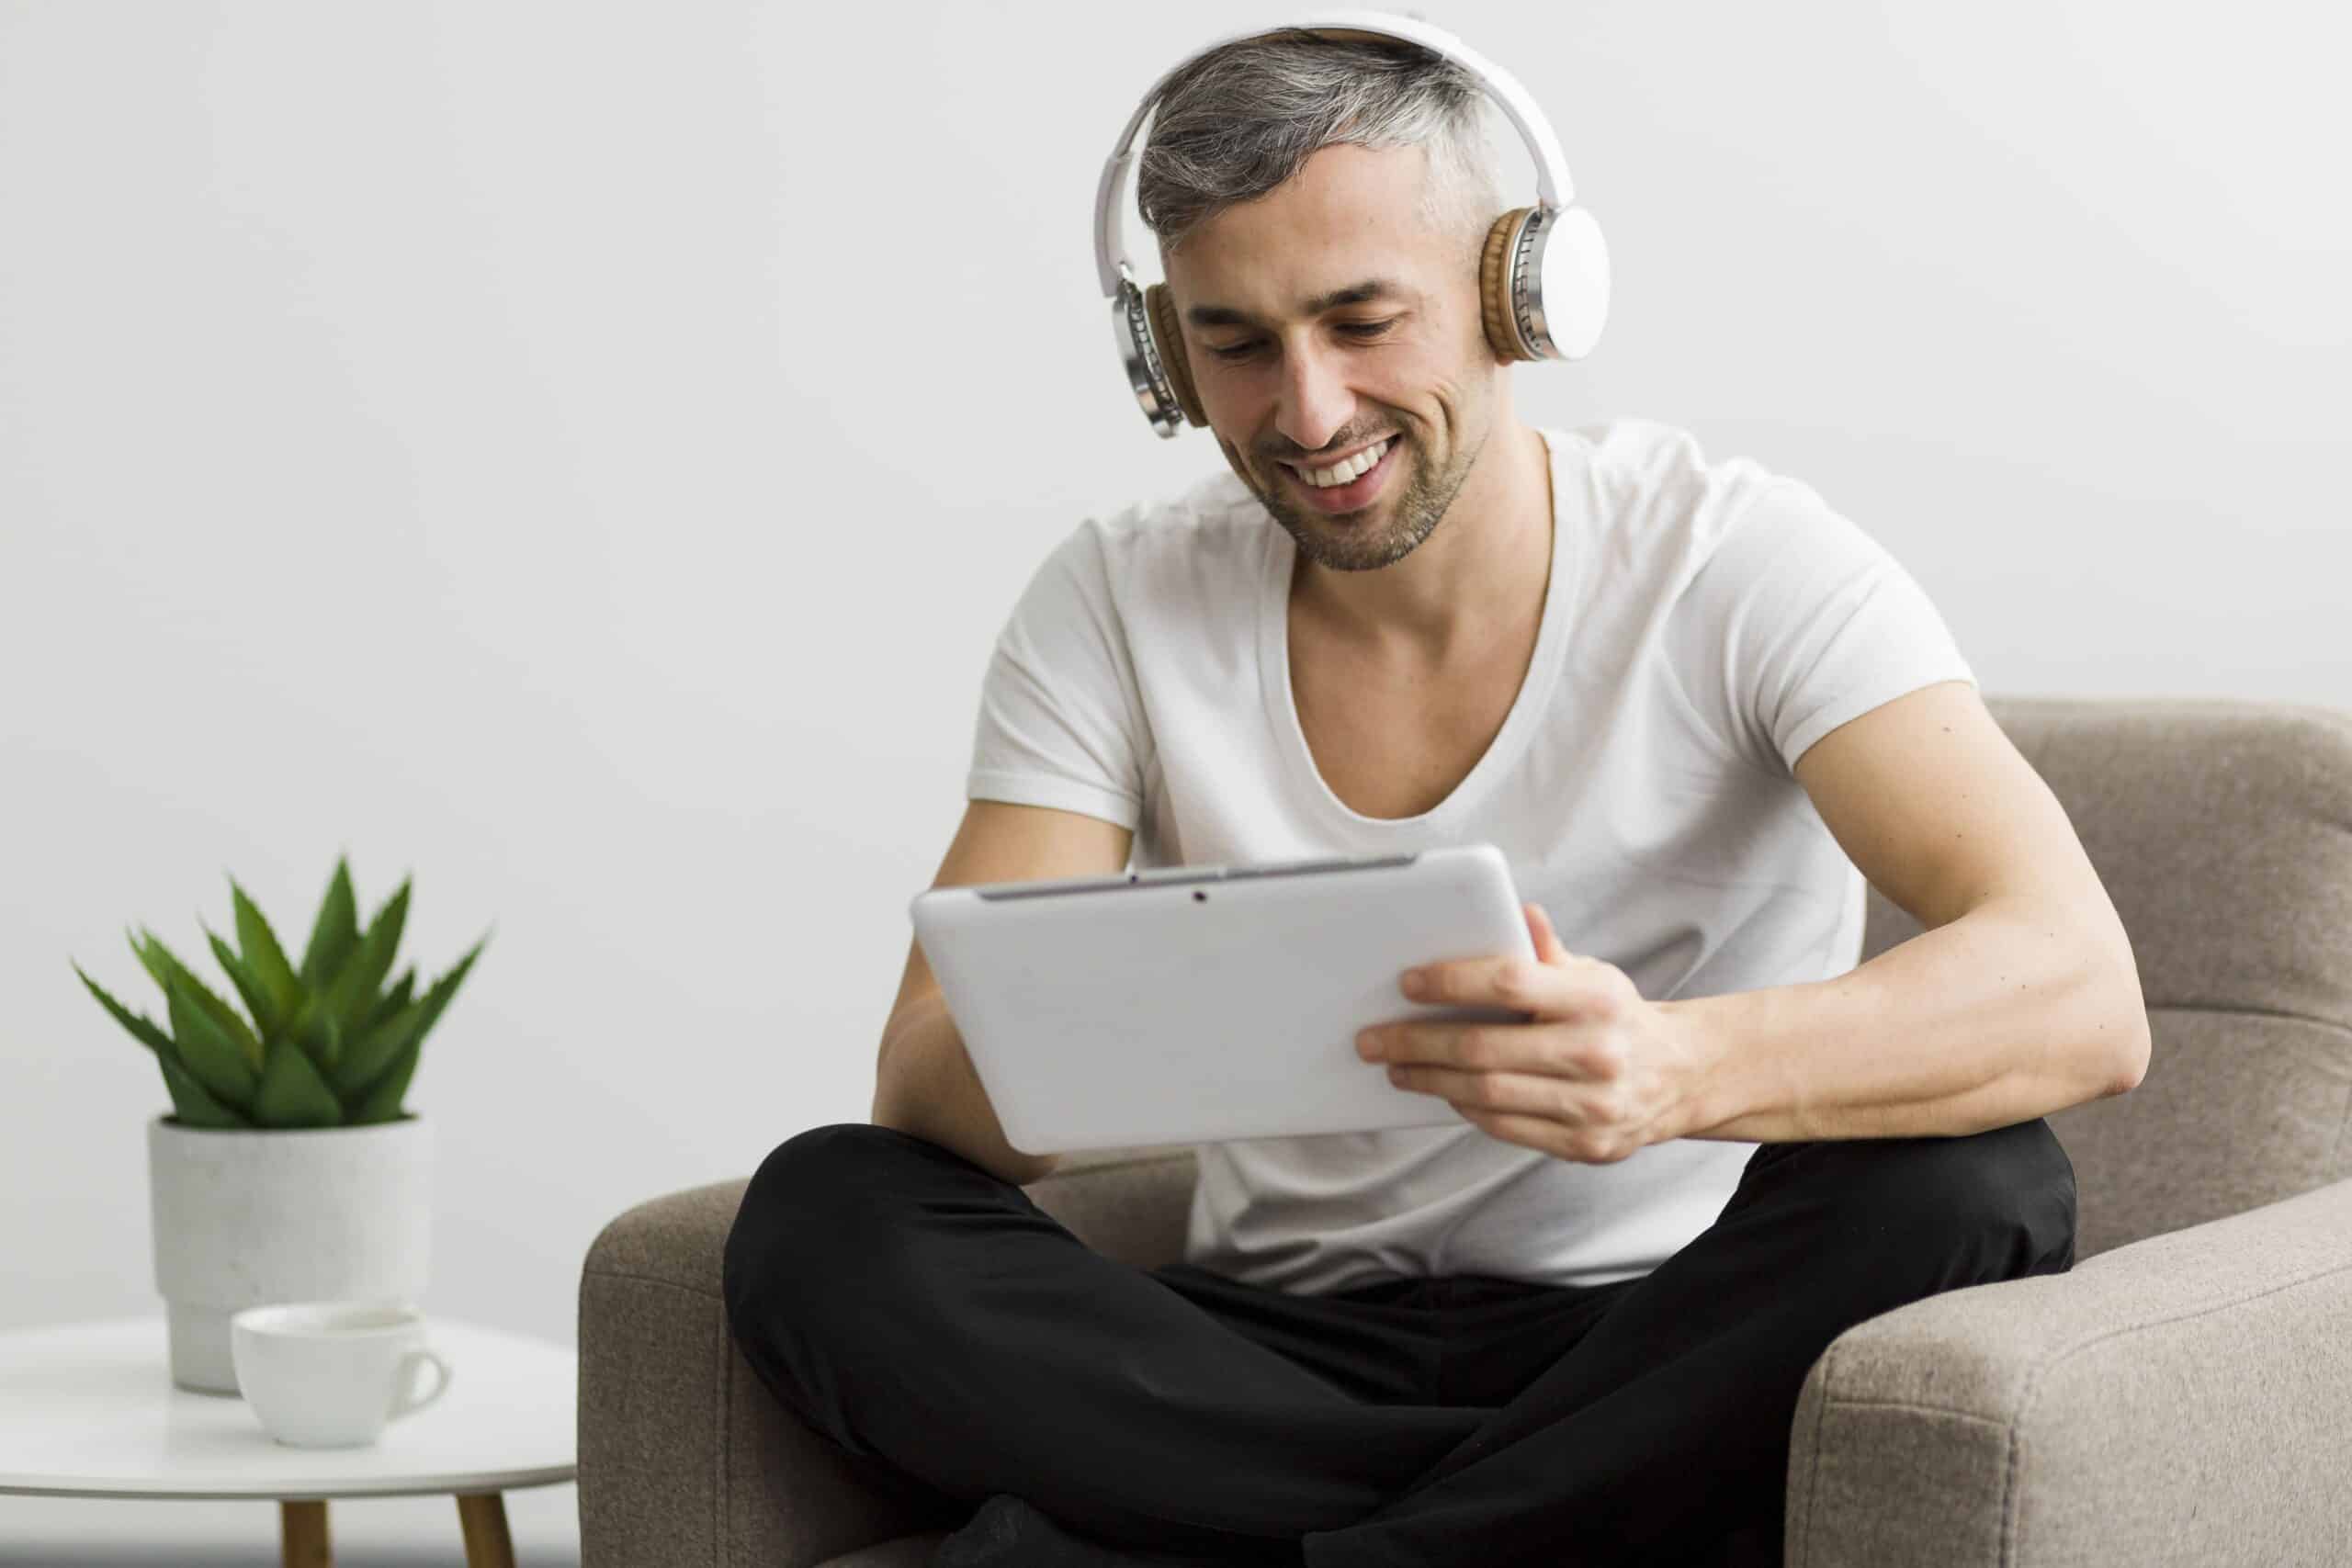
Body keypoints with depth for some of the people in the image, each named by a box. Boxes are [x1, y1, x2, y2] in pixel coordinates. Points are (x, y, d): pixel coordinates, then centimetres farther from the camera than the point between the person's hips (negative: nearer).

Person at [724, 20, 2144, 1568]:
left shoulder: (1742, 562, -10)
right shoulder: (1116, 608, 0)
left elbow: (2082, 996, -24)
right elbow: (926, 1083, -8)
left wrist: (1677, 1068, -45)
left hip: (1663, 1346, -2)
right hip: (1283, 1352, 2)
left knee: (1961, 1194, -32)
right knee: (819, 1223, -21)